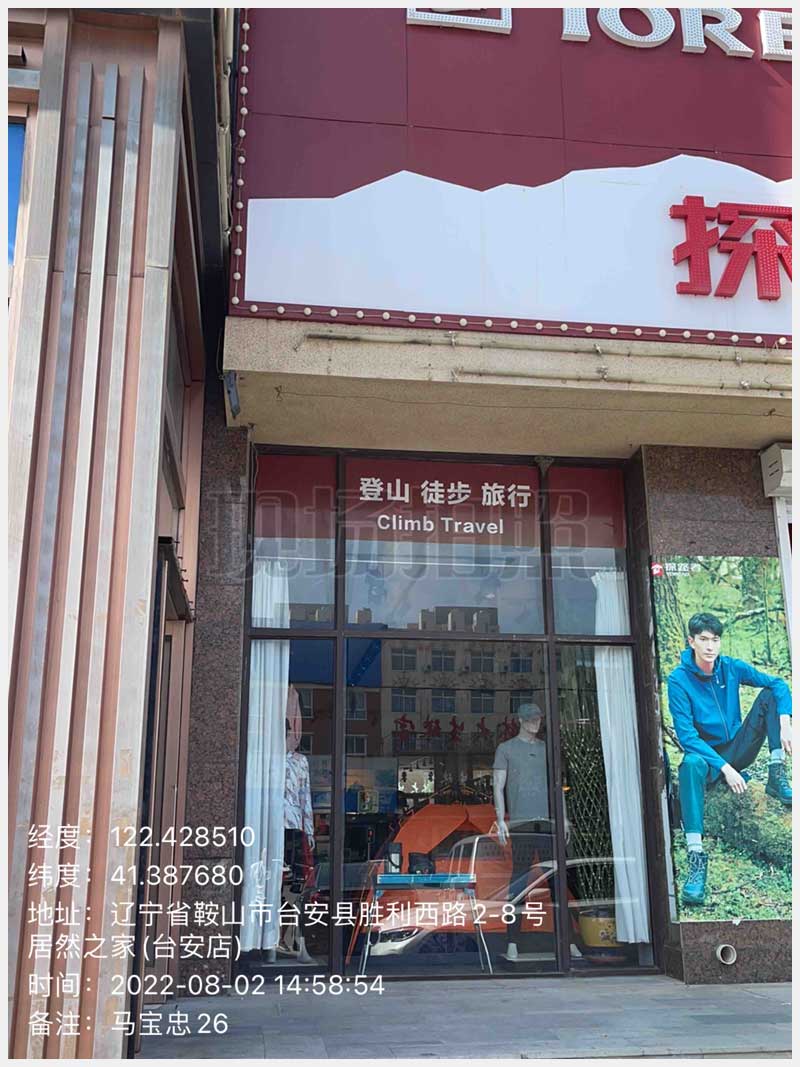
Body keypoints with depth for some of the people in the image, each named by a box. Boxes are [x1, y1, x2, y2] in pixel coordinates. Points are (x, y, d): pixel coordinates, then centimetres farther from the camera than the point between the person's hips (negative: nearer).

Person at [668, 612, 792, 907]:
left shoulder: (732, 668, -4)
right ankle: (696, 856, -46)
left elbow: (777, 684, -3)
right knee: (691, 765, -41)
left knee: (769, 695, -11)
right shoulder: (679, 680, -15)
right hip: (707, 754, -4)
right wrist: (725, 767, -29)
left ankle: (777, 778, -16)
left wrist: (784, 725, -21)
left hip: (739, 749, 4)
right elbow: (686, 735, -20)